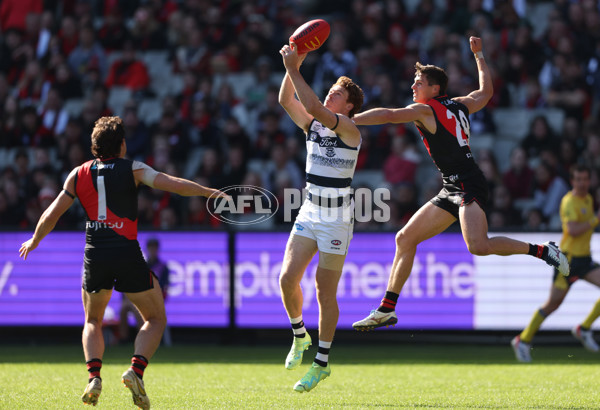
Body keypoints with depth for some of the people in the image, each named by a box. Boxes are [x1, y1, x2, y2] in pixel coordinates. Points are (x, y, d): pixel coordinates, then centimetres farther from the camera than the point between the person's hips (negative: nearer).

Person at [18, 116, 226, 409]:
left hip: (95, 255, 3)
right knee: (156, 319, 13)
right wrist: (210, 192, 4)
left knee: (93, 321, 23)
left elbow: (51, 215, 10)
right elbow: (175, 185, -7)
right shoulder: (132, 169, 0)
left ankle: (94, 376, -1)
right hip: (127, 254, -3)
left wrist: (35, 240, 26)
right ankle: (136, 370, -11)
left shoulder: (79, 174, 8)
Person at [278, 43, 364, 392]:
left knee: (325, 291, -3)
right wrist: (293, 66, -10)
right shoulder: (313, 126, 9)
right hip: (310, 212, 6)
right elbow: (287, 100, 0)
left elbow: (314, 107, -25)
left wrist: (293, 69, -22)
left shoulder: (350, 128, -12)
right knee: (288, 278, -7)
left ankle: (323, 363, 8)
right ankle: (300, 337, 18)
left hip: (337, 218, -6)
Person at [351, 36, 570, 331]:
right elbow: (486, 91, 34)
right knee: (405, 238, 6)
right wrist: (479, 55, 44)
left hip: (468, 186, -10)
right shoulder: (459, 105, 16)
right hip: (453, 191, 10)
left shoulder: (425, 110, -7)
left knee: (479, 247, -29)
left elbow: (385, 115, -18)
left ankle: (541, 250, -10)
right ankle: (386, 310, 8)